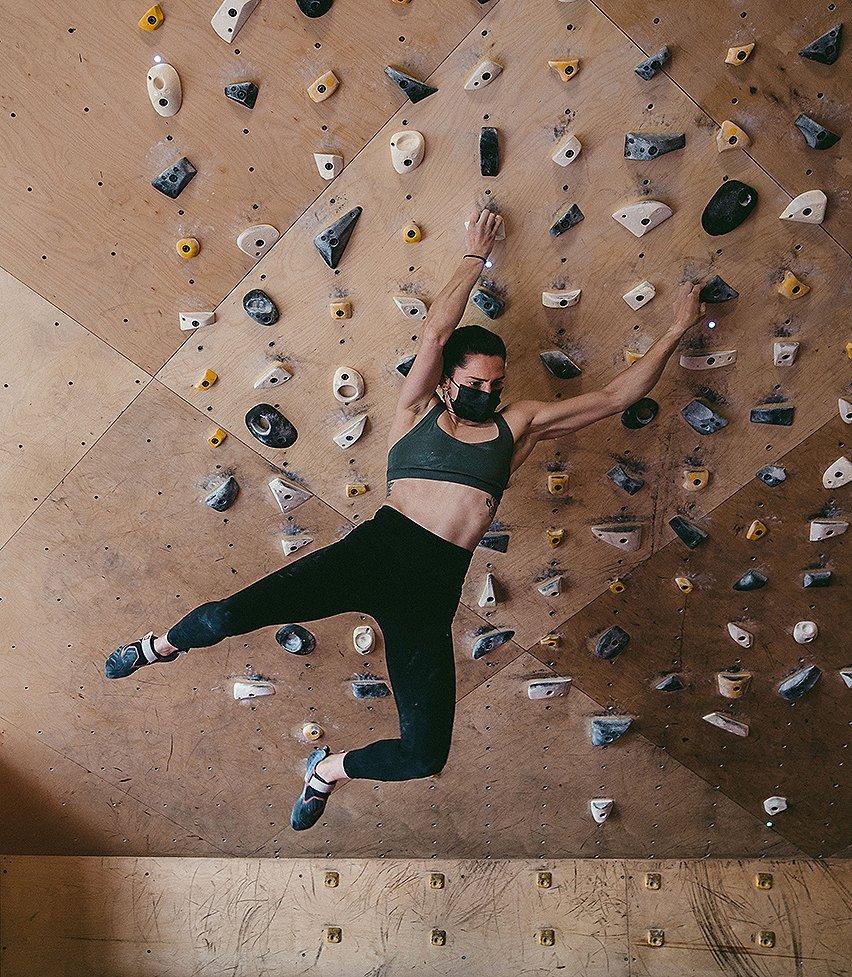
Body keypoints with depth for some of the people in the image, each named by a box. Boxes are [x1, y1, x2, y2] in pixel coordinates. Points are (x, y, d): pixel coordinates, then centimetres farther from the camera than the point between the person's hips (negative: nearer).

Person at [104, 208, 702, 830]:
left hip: (435, 587, 2)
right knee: (227, 617, -21)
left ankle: (328, 769, 28)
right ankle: (160, 647, 18)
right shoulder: (418, 411, 13)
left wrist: (675, 332, 20)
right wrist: (475, 259, 15)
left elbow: (613, 397, 18)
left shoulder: (519, 425, 16)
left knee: (426, 755, -6)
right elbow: (437, 331, 5)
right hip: (377, 549, -2)